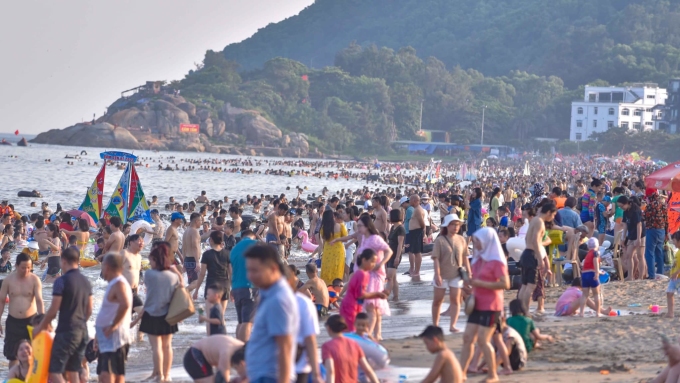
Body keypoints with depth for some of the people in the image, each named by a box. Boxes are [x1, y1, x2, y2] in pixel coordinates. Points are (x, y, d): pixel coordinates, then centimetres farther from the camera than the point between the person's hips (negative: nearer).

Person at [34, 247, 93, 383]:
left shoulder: (62, 281, -12)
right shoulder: (86, 281, 9)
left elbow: (53, 311, -11)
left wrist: (40, 327, 2)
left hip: (66, 331, -8)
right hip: (82, 331, 8)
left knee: (55, 371, -5)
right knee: (73, 371, 13)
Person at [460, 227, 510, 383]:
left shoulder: (496, 262, -14)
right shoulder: (478, 259, 12)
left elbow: (505, 284, -22)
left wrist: (480, 283, -24)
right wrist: (470, 283, 7)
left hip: (490, 306, -9)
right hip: (477, 304, 9)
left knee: (483, 340, -9)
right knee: (467, 337, 4)